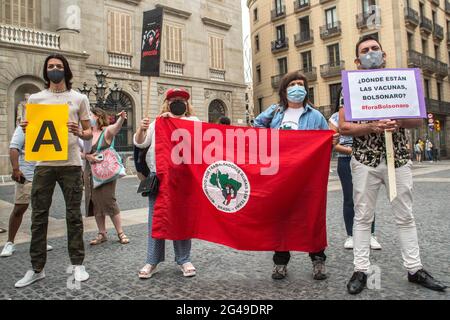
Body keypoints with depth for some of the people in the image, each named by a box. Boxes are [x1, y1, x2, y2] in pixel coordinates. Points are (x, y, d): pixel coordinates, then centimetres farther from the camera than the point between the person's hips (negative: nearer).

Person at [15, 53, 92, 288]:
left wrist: (80, 133, -15)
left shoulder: (79, 98, 6)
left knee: (73, 215, 5)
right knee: (38, 216, 5)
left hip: (71, 164, -2)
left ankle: (77, 264, 17)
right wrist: (26, 129, -8)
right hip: (44, 164, 2)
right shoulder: (35, 99, 10)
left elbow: (89, 134, 6)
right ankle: (37, 268, 17)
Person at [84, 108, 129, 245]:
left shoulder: (107, 131, -5)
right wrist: (87, 156, -12)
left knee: (108, 201, -6)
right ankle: (102, 234, 18)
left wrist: (122, 118, -49)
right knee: (95, 203, 7)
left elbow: (117, 127, -27)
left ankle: (121, 233, 5)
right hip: (90, 173, 6)